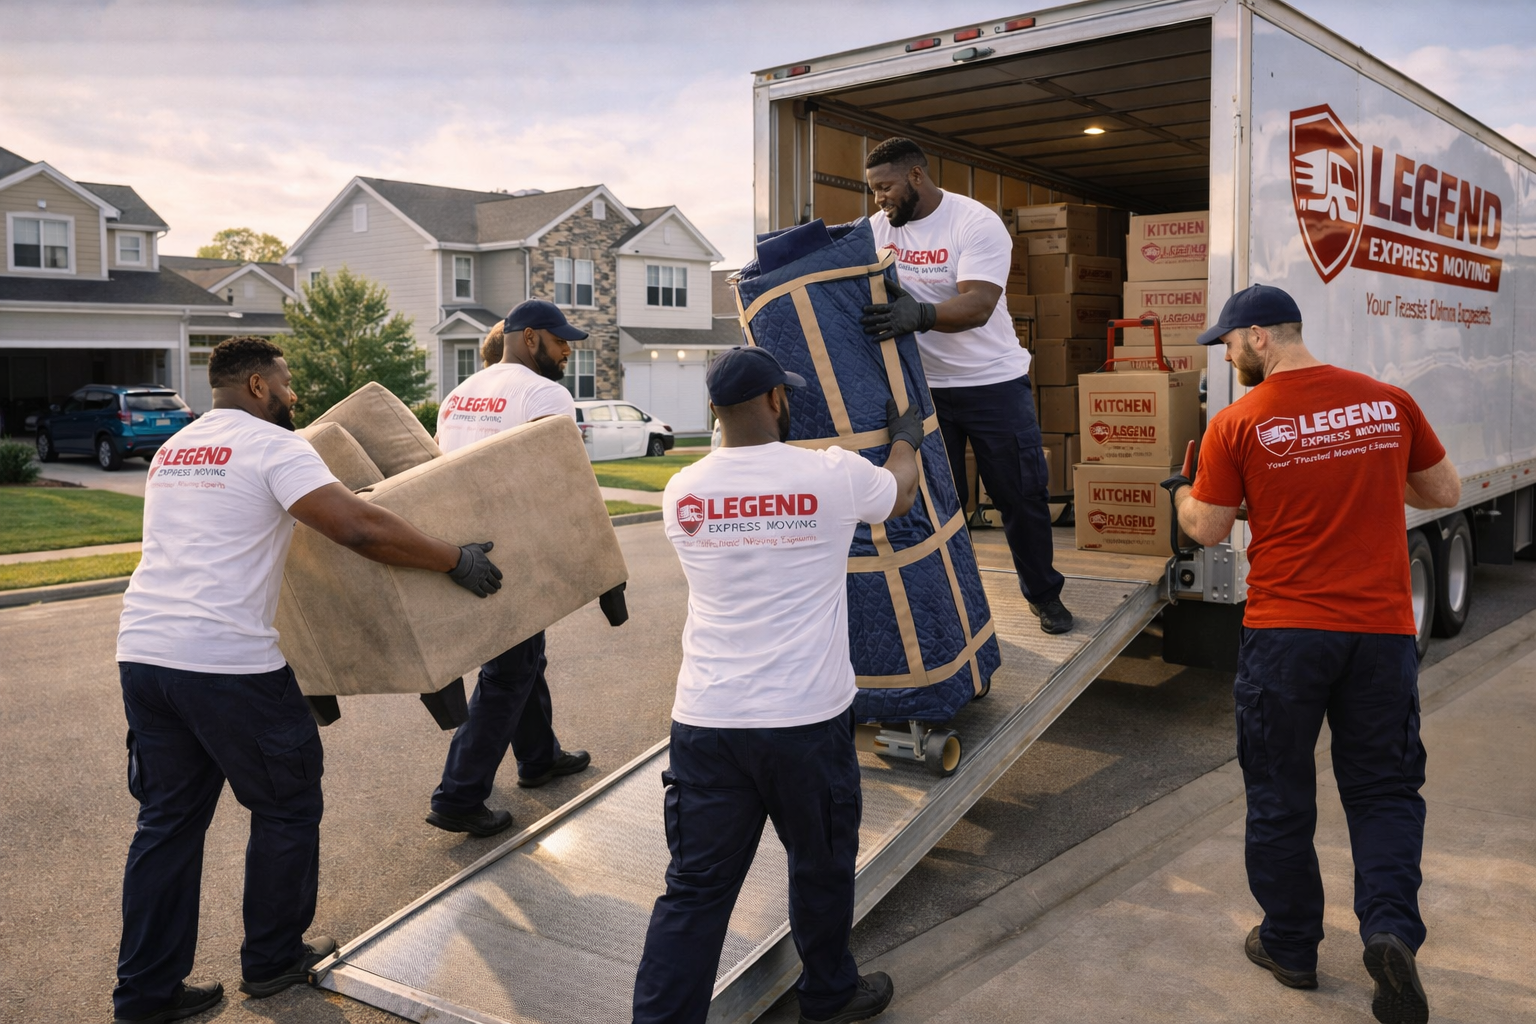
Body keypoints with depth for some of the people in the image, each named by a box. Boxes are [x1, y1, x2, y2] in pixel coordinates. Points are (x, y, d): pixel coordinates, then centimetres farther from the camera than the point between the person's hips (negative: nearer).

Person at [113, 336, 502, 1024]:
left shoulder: (173, 448, 19)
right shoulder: (270, 445, -7)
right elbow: (360, 528, -19)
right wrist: (457, 561, -11)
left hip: (142, 652, 8)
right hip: (228, 664, -8)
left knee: (169, 819, 16)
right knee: (286, 807, 12)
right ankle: (272, 960, 26)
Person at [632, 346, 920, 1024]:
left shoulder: (682, 492, 1)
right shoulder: (834, 475, -7)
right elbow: (899, 493, 15)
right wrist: (906, 437, 35)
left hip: (705, 720, 2)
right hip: (808, 717, -2)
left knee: (695, 889, 9)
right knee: (821, 867, 20)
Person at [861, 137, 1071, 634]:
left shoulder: (976, 223, -15)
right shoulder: (878, 228, 2)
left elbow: (977, 305, -28)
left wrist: (921, 314, -47)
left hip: (993, 381, -3)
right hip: (921, 385, 4)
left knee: (1021, 495, 7)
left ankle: (1044, 594, 26)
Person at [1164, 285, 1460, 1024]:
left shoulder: (1238, 424, -8)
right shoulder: (1389, 402, 1)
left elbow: (1209, 530, -2)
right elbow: (1445, 493, 11)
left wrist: (1183, 493, 18)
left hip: (1284, 634, -2)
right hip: (1383, 630, 3)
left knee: (1280, 795, 13)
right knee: (1384, 788, 16)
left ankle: (1290, 946, 24)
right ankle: (1390, 927, -3)